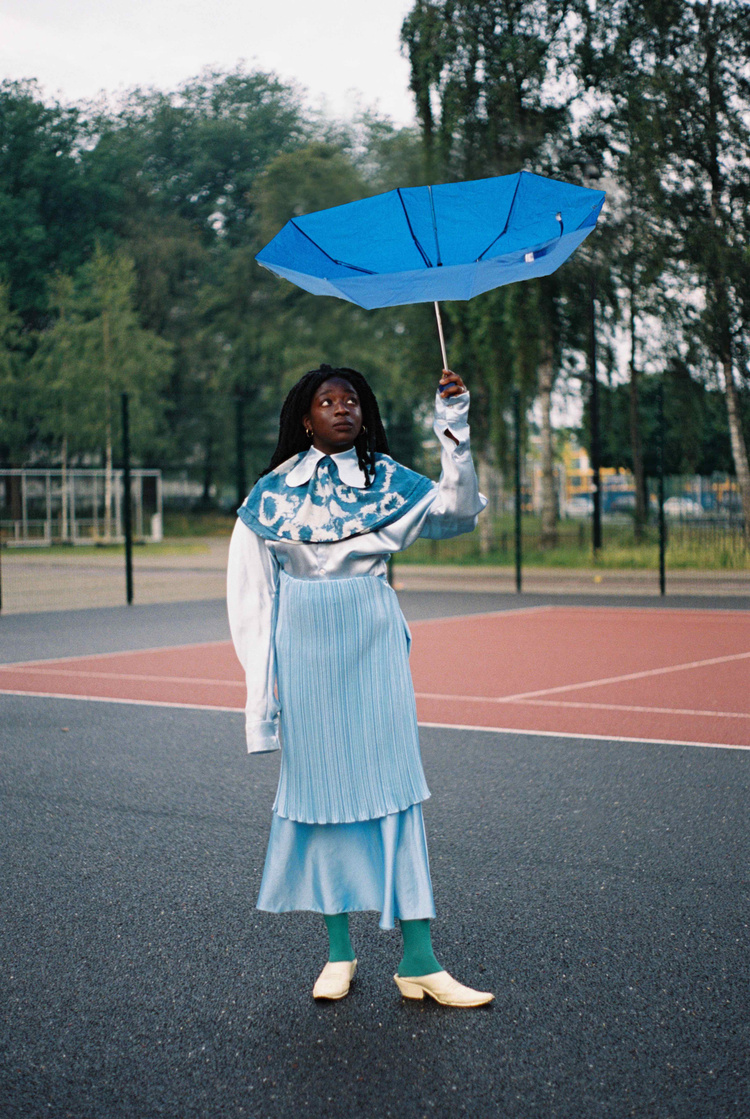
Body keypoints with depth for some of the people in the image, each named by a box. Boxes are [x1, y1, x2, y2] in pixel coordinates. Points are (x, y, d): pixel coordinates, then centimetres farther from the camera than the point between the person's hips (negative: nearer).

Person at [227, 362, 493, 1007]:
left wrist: (454, 432, -17)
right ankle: (339, 949, 15)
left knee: (392, 782, -5)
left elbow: (458, 512, -8)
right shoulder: (274, 490, 6)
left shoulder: (387, 480, 6)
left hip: (372, 644, 0)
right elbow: (252, 586, 8)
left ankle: (417, 958, -3)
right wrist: (261, 668, 3)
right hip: (304, 645, 1)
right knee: (319, 780, 4)